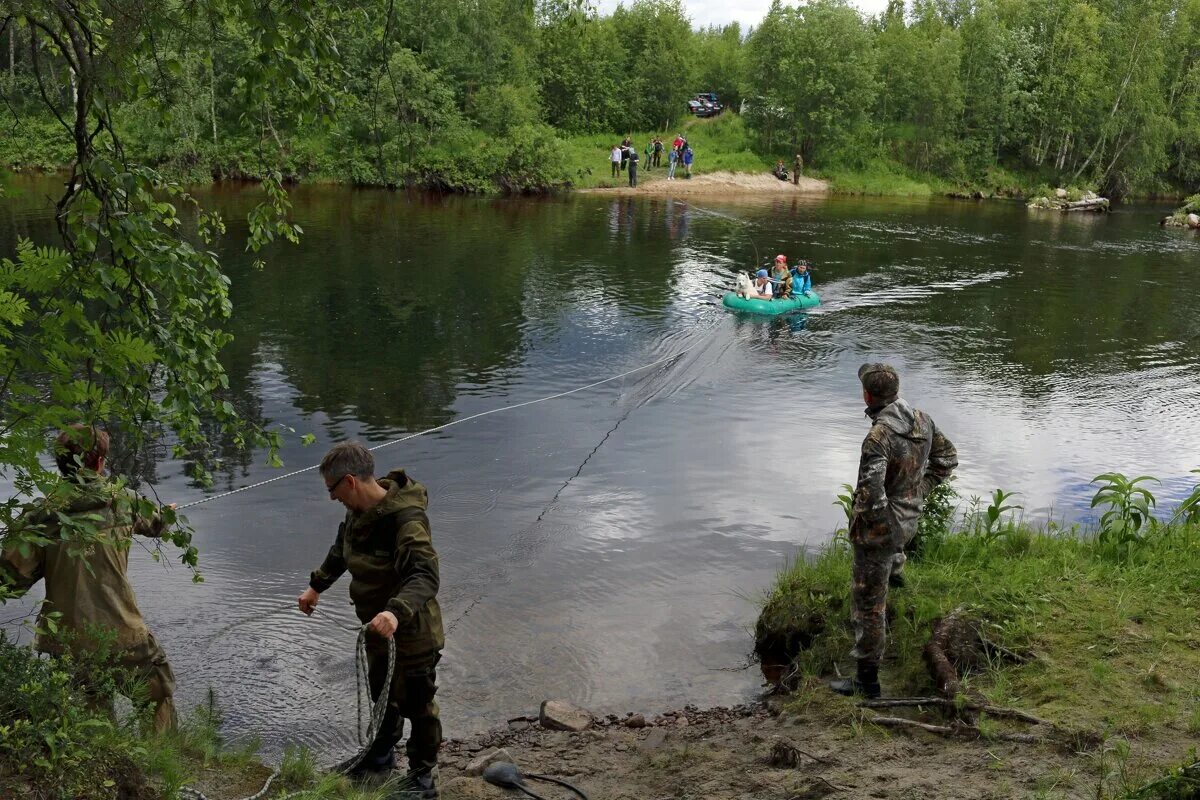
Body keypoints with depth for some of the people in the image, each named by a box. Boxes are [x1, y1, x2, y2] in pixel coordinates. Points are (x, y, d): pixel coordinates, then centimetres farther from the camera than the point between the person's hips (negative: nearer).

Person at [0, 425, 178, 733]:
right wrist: (167, 513, 43)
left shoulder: (42, 516, -6)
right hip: (122, 634, -1)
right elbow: (154, 524, 21)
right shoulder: (122, 501, -2)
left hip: (67, 641, 1)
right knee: (160, 696, 16)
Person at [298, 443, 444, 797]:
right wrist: (317, 585, 23)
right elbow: (342, 549, 18)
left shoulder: (406, 518, -32)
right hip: (377, 628, 8)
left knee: (417, 706, 11)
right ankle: (380, 759, 49)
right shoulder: (359, 510, -4)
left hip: (412, 633, -8)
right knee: (381, 698, 27)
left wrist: (397, 611, -58)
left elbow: (425, 576, -43)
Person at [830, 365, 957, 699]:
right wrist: (920, 490, 13)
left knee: (869, 602, 4)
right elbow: (947, 459, 10)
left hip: (879, 530, -8)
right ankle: (896, 570, 62)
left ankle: (867, 679, 13)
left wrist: (858, 523, -14)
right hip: (910, 519, 8)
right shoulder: (923, 420, -5)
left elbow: (870, 495, -34)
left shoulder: (878, 438, -31)